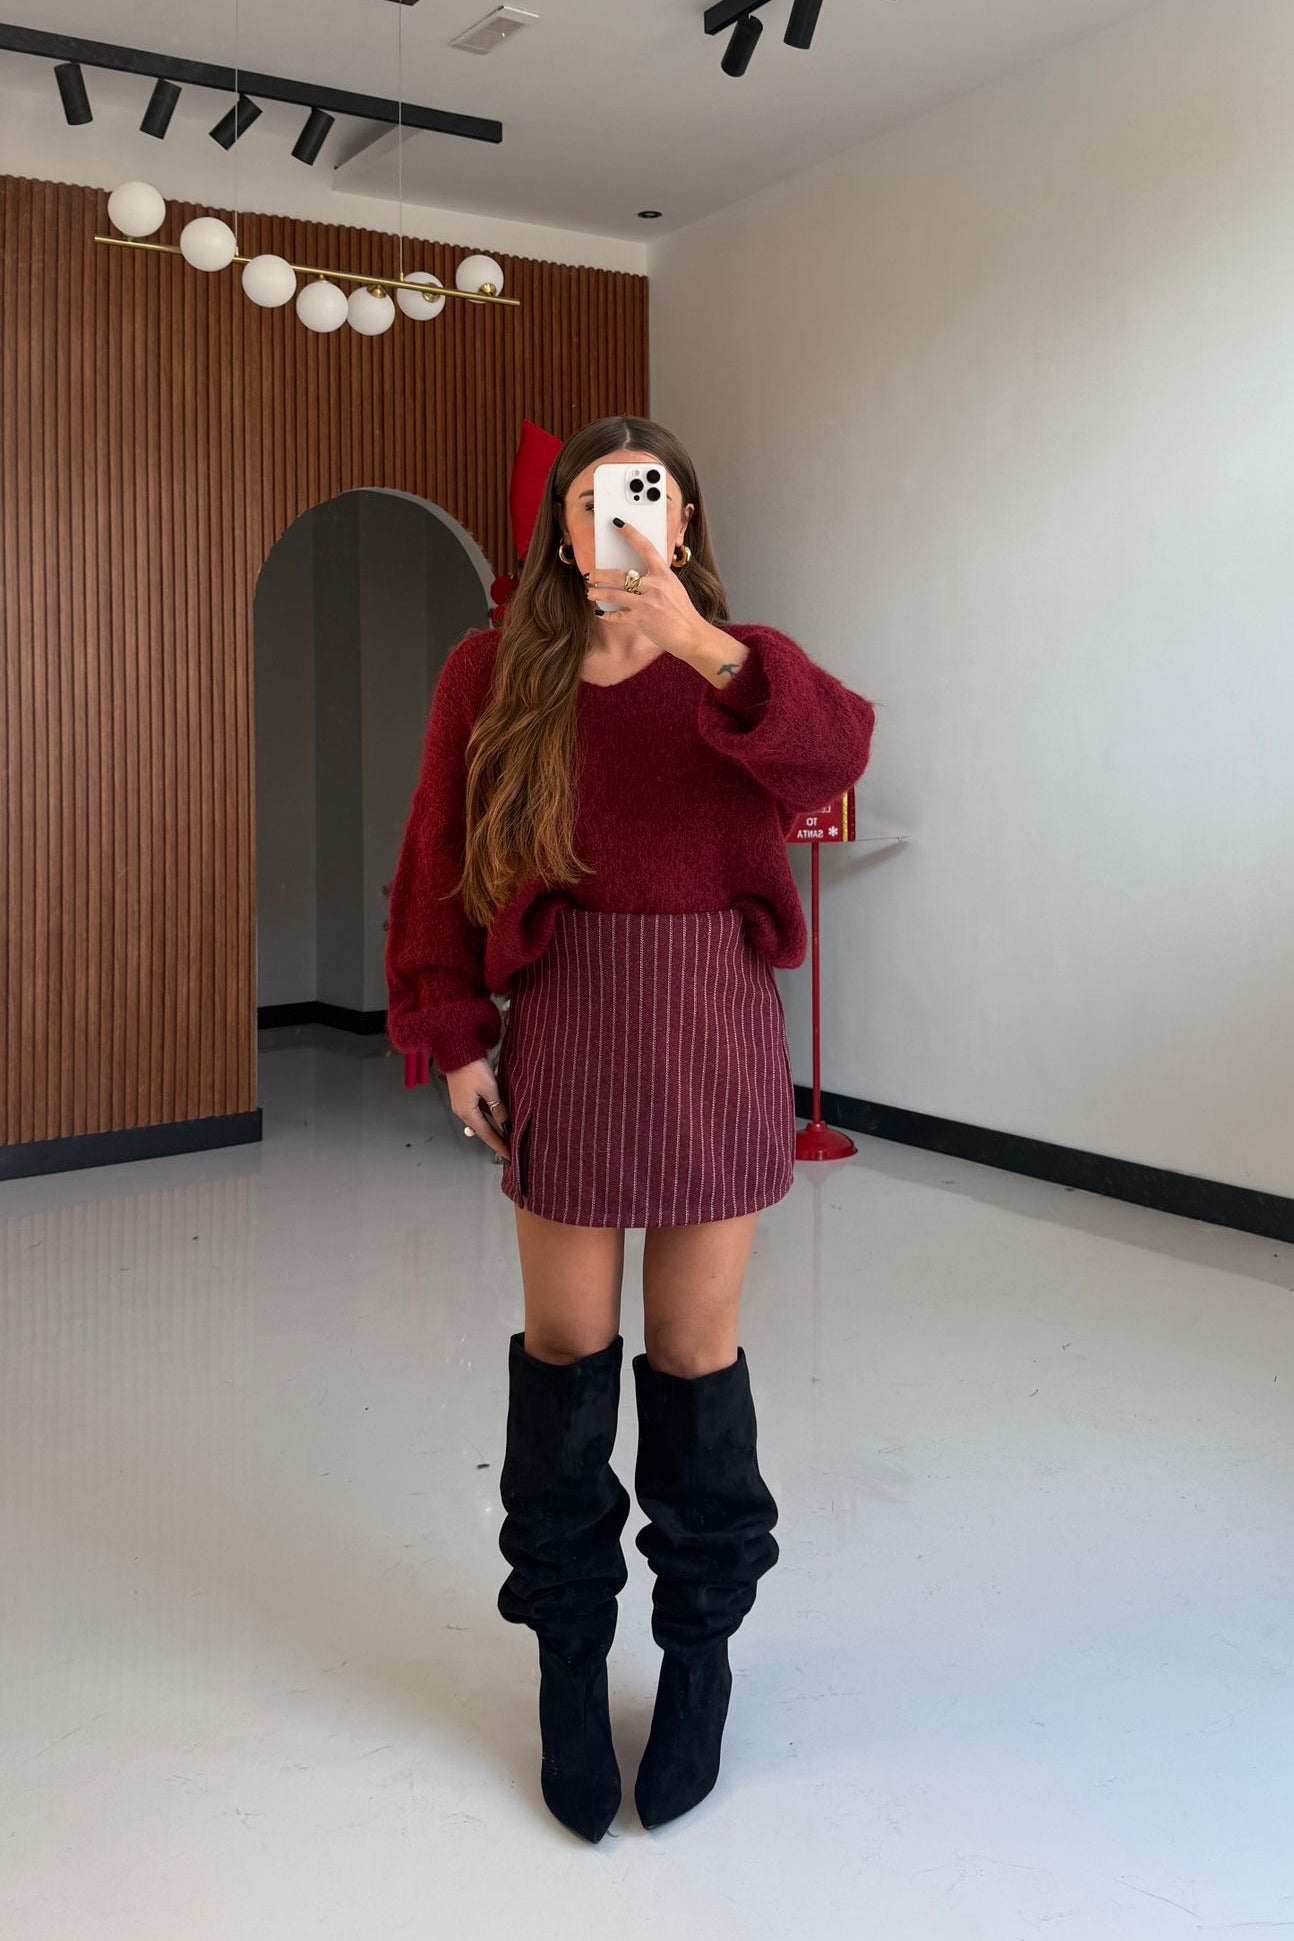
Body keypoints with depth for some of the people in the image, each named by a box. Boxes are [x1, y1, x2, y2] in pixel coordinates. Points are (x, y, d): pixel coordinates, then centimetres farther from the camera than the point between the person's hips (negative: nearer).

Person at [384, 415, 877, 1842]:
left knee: (695, 1348, 8)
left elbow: (833, 752, -21)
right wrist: (455, 1035, -3)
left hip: (713, 1029, 0)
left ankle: (702, 1645, 28)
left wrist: (700, 644, -35)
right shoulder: (494, 673, 3)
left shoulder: (741, 663, 2)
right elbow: (438, 864, 4)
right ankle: (568, 1654, 26)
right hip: (563, 1026, 1)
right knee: (566, 1347, 7)